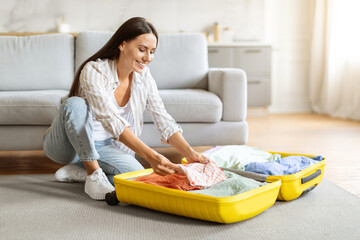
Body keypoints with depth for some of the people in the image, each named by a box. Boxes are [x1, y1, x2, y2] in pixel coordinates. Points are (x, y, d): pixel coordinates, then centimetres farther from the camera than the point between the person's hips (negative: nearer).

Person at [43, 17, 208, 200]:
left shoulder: (144, 77, -5)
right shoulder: (94, 71, -25)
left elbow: (163, 120, -9)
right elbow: (111, 121, -37)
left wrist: (189, 153, -25)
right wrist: (150, 156, -47)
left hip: (101, 146, 5)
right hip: (66, 145, -5)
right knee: (75, 104, -36)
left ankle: (79, 171, -1)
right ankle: (93, 173, -23)